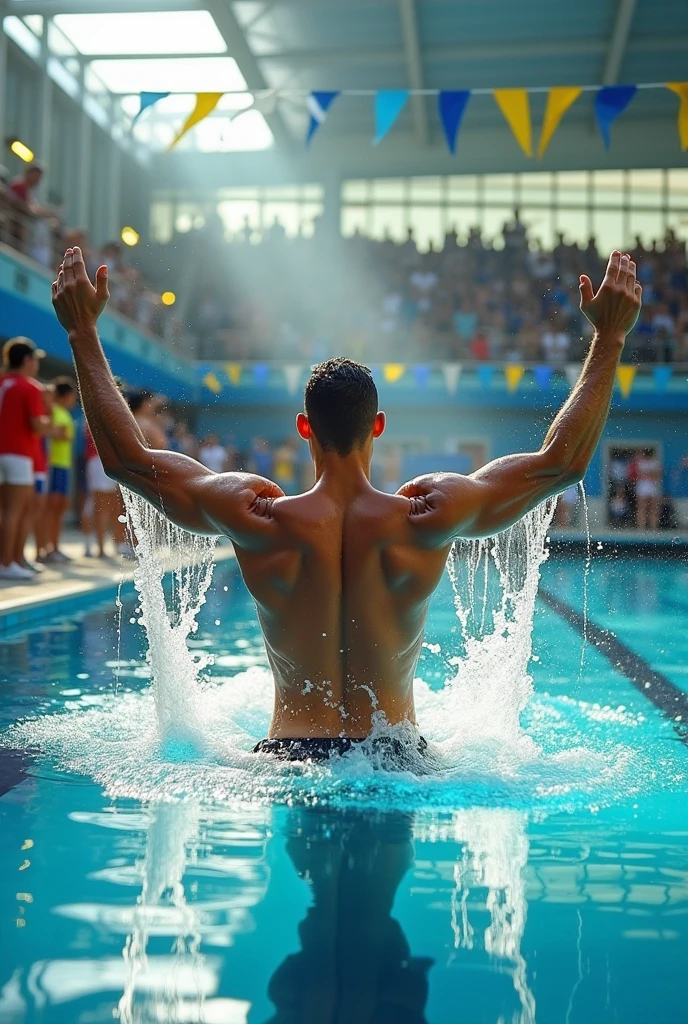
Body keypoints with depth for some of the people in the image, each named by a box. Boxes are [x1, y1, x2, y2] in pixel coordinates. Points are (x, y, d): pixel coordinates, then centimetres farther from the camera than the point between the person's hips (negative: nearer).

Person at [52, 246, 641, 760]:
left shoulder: (259, 520, -15)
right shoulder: (426, 518, -15)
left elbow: (125, 456, -7)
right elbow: (563, 460, -9)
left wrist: (83, 331, -1)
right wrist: (610, 337, -4)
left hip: (288, 755, 0)